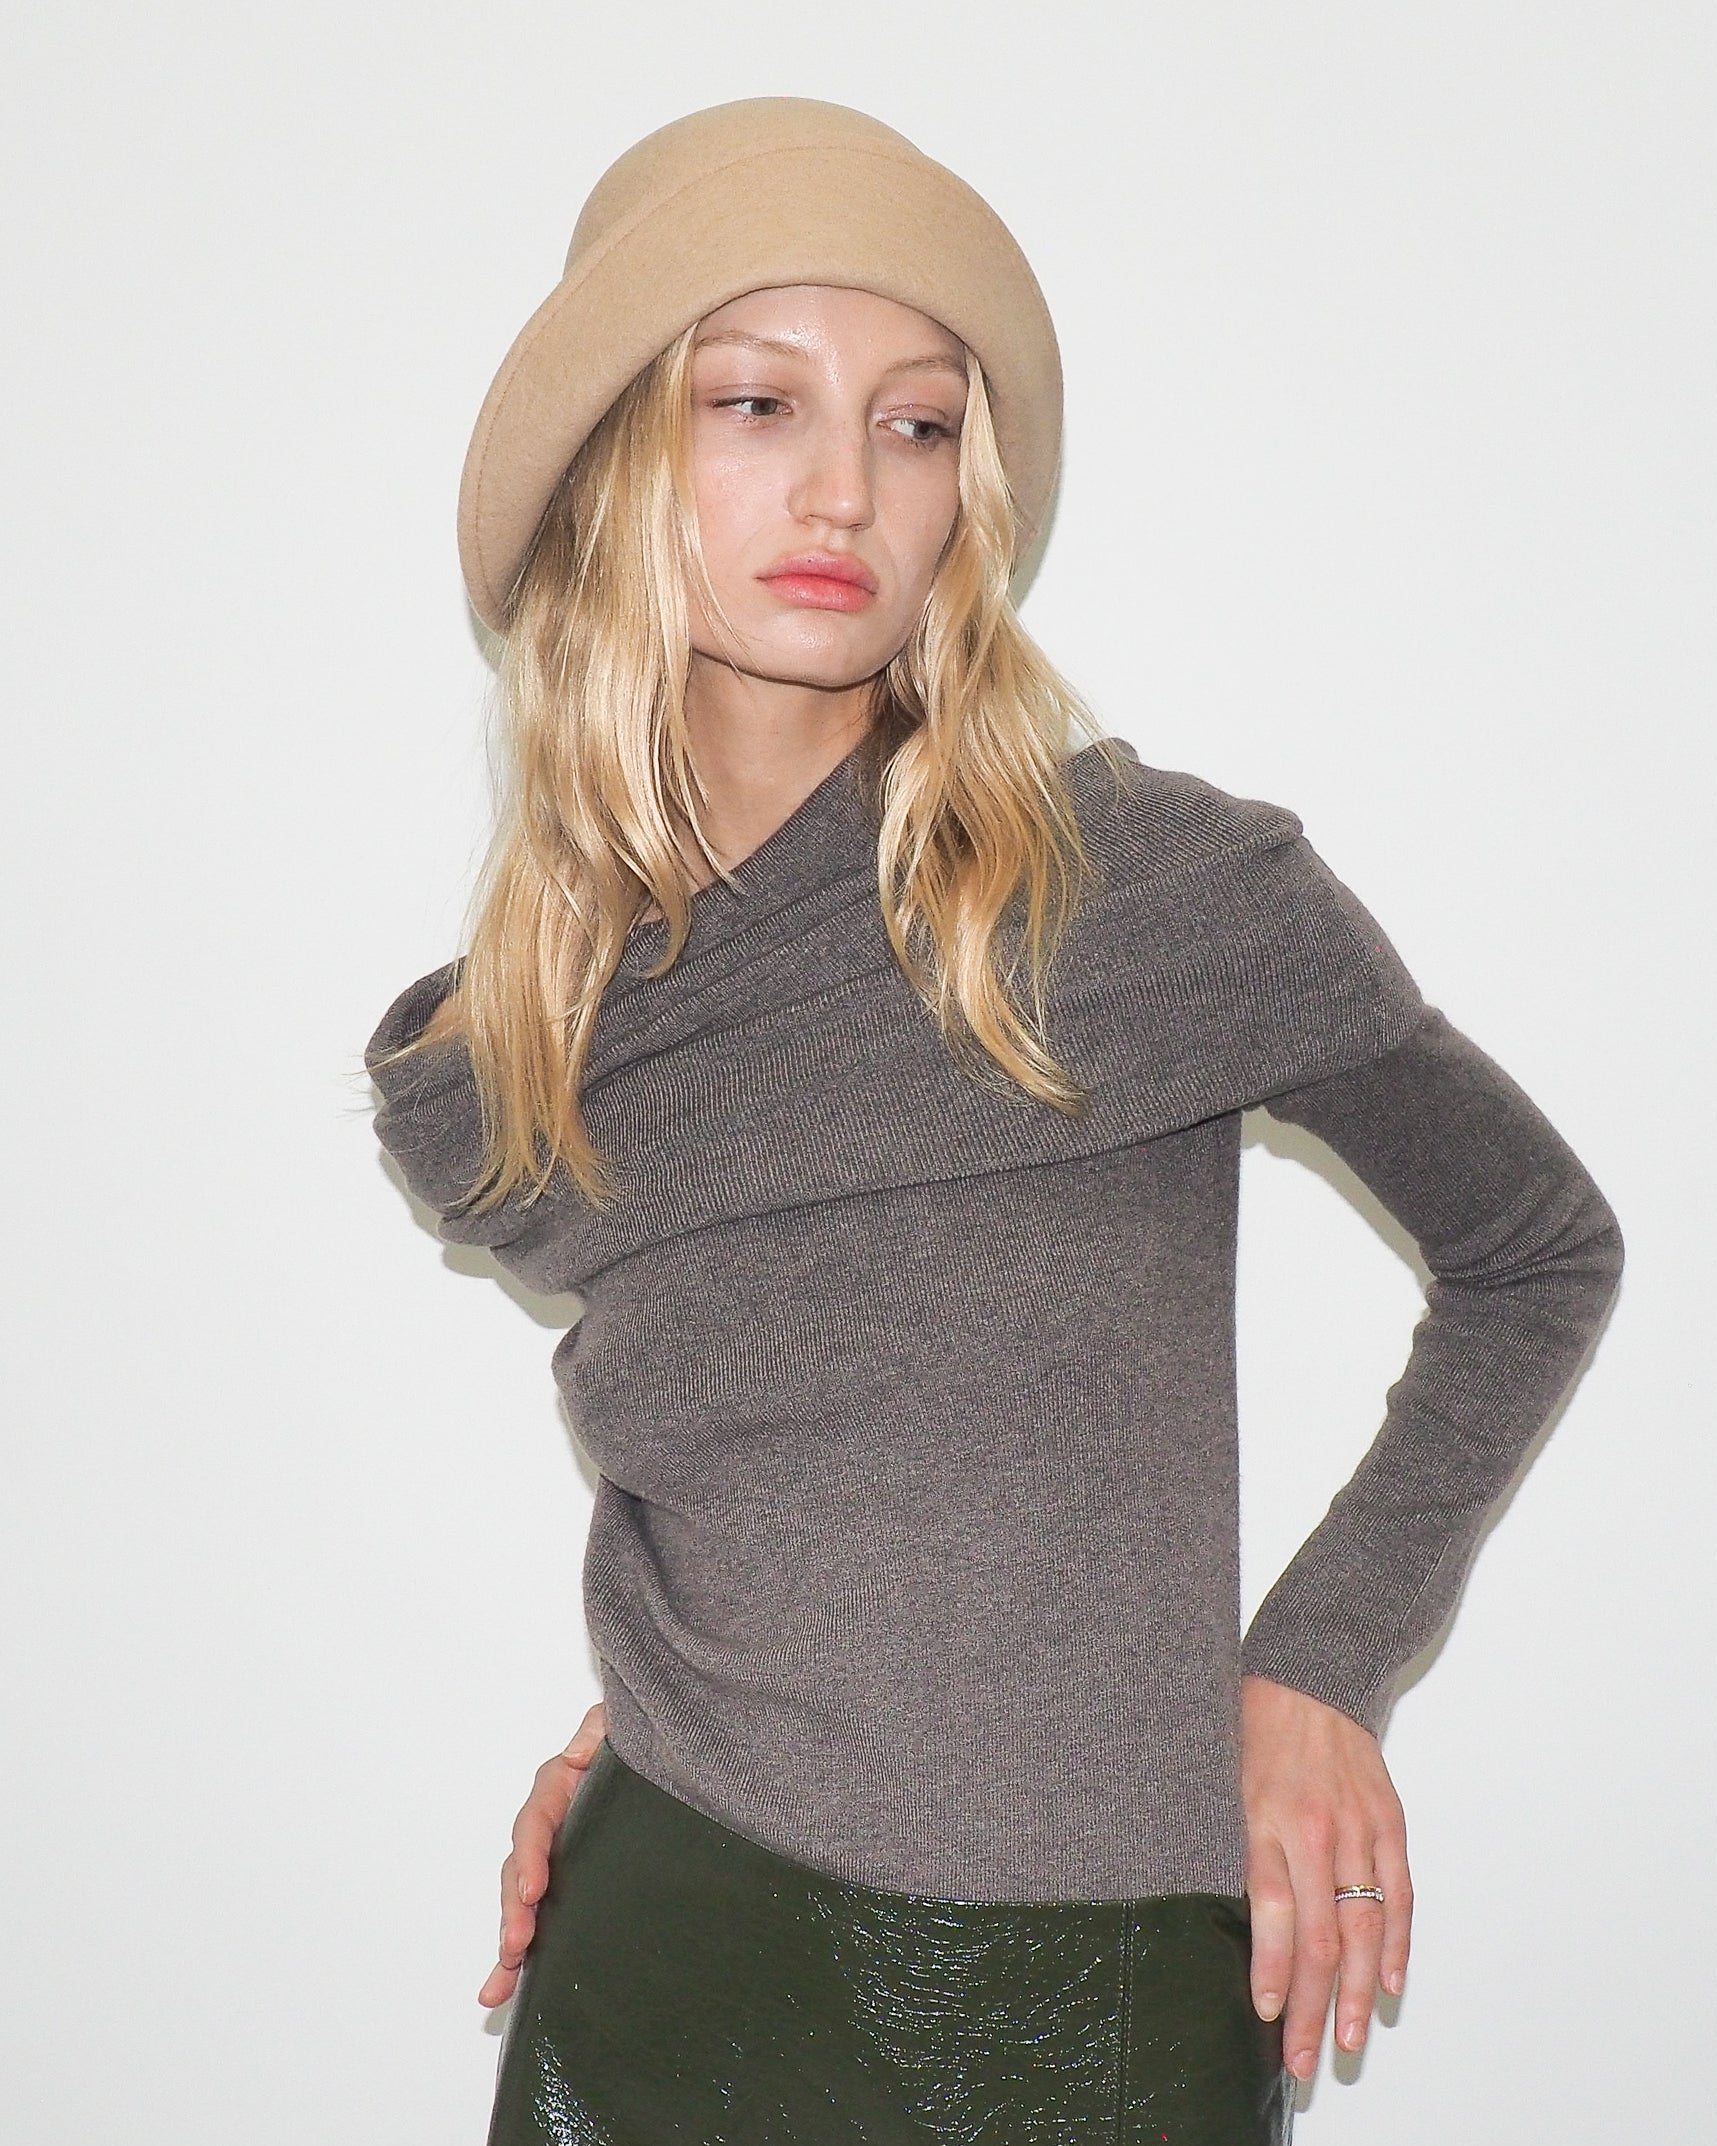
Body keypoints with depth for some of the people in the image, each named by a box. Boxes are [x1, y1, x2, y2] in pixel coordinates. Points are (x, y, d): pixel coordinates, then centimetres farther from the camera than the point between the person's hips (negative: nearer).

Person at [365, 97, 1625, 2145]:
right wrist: (654, 1707, 4)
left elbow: (1539, 1252, 1)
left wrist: (1322, 1660, -5)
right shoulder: (469, 1080, -2)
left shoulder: (1164, 886, -13)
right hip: (661, 1952, 3)